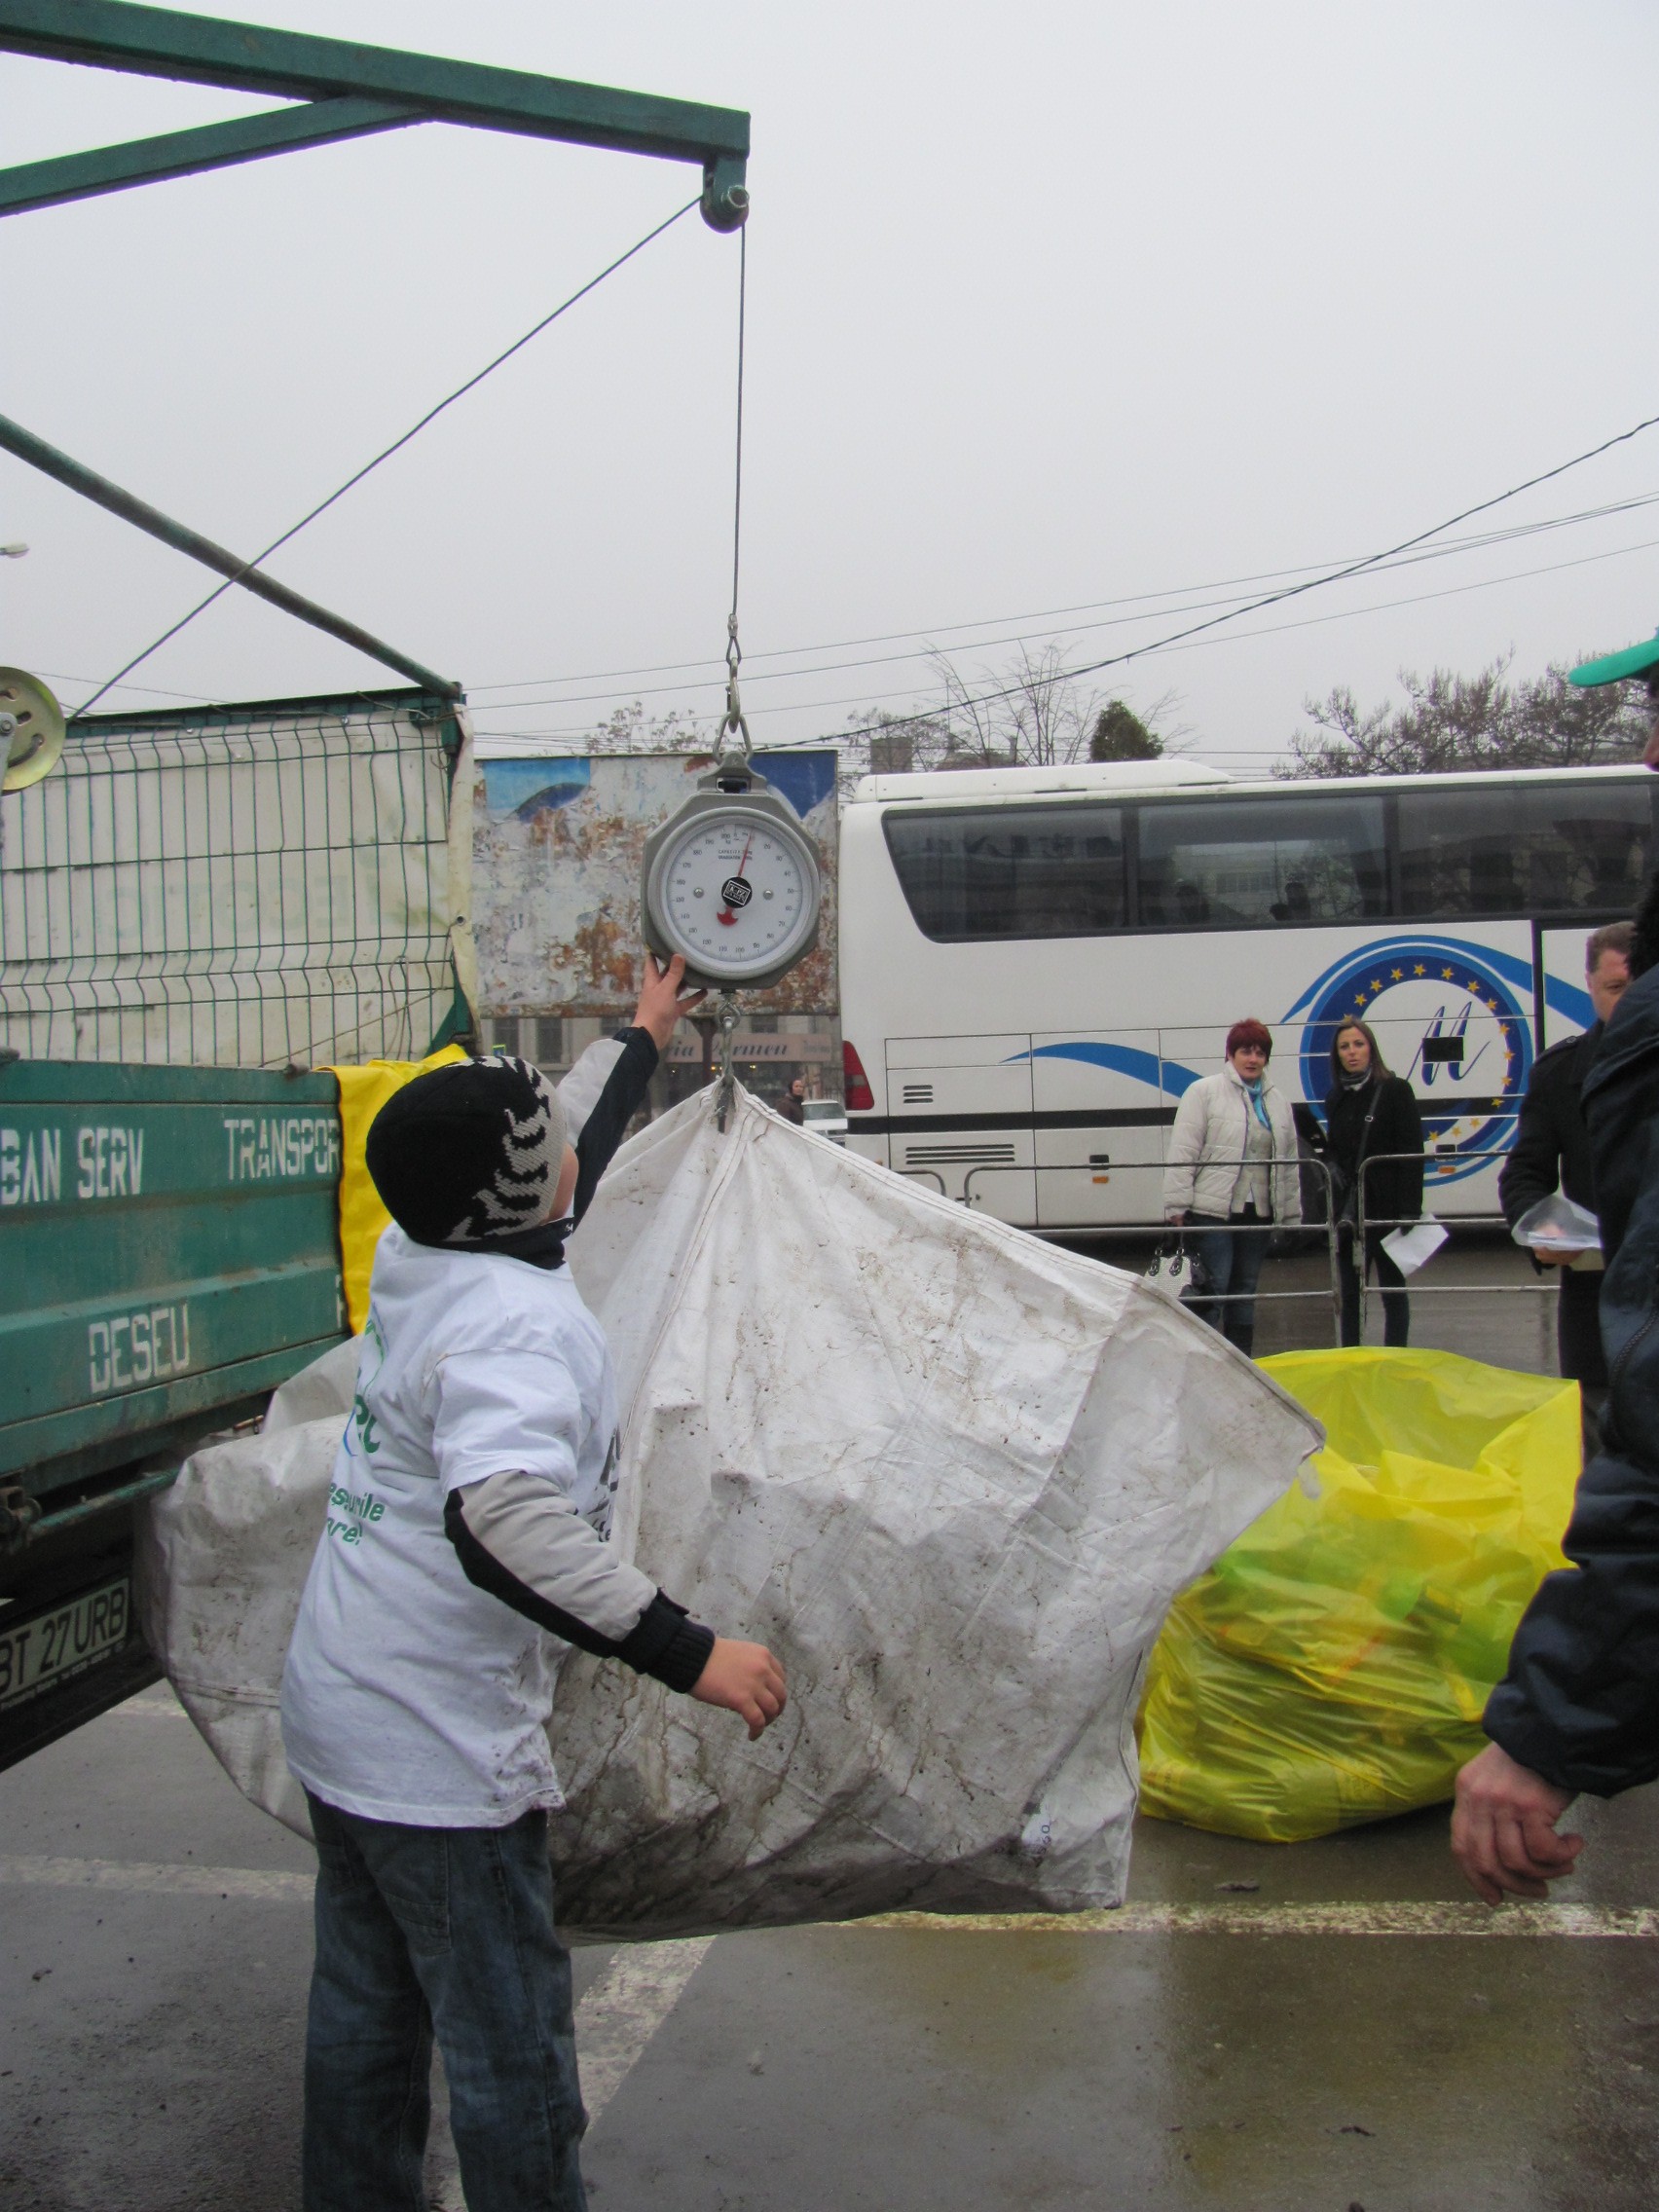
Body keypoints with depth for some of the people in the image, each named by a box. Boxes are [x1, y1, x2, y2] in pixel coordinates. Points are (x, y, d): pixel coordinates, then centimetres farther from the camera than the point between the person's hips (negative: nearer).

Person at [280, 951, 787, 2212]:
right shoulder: (520, 1324, -25)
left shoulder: (419, 1265, 2)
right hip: (445, 1755, -9)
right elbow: (505, 1521, -40)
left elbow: (565, 1153, 19)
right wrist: (685, 1650, -38)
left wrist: (642, 1040, 33)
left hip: (341, 1719, 9)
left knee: (365, 2014, 22)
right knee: (509, 2052, 6)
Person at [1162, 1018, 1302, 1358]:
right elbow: (1183, 1152, -9)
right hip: (1213, 1210, -6)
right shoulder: (1204, 1092, -3)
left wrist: (1291, 1214, 16)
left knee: (1245, 1291, 12)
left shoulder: (1278, 1101, 14)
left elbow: (1289, 1162, 18)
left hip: (1259, 1212, 6)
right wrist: (1177, 1206, -14)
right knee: (1214, 1287, -8)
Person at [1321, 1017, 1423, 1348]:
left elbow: (1412, 1153, -8)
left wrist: (1410, 1209, -15)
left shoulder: (1395, 1091, -4)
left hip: (1386, 1207, -5)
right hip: (1348, 1210, 5)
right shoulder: (1335, 1099, 11)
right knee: (1348, 1293, 6)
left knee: (1393, 1290, 4)